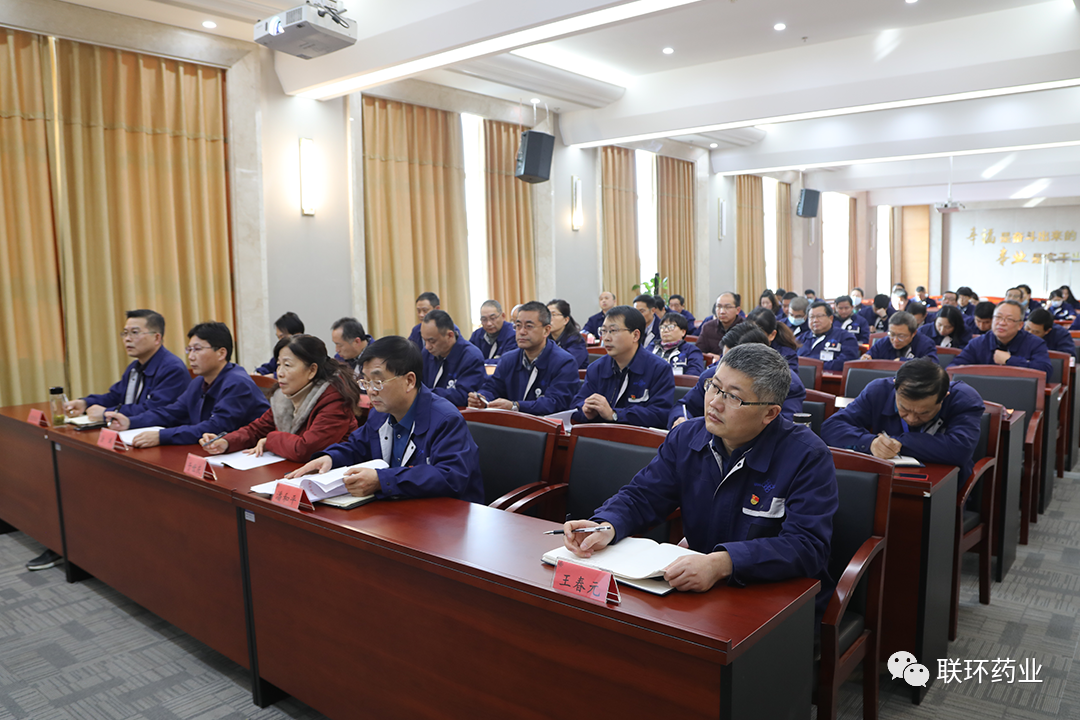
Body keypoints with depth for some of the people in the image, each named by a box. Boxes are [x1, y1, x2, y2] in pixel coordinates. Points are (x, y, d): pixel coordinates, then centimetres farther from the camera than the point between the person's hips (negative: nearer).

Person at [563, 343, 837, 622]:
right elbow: (641, 497, 7)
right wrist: (606, 526, -17)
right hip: (697, 588, 5)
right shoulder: (686, 437, 4)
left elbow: (806, 547, -24)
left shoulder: (808, 457, -13)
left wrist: (723, 563, -39)